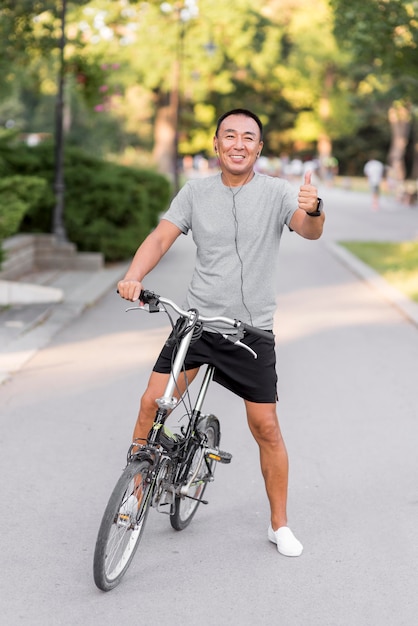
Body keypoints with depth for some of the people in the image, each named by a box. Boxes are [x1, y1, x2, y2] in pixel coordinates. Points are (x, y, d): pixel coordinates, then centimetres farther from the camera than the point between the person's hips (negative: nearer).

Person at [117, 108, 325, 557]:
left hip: (252, 331, -1)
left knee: (266, 427, 2)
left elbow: (310, 232, -18)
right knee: (152, 403, -8)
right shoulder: (196, 192, 3)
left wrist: (314, 210, -42)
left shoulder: (276, 192, -3)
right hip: (196, 319, 2)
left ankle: (279, 525, 18)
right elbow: (161, 237, -3)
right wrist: (133, 277, -21)